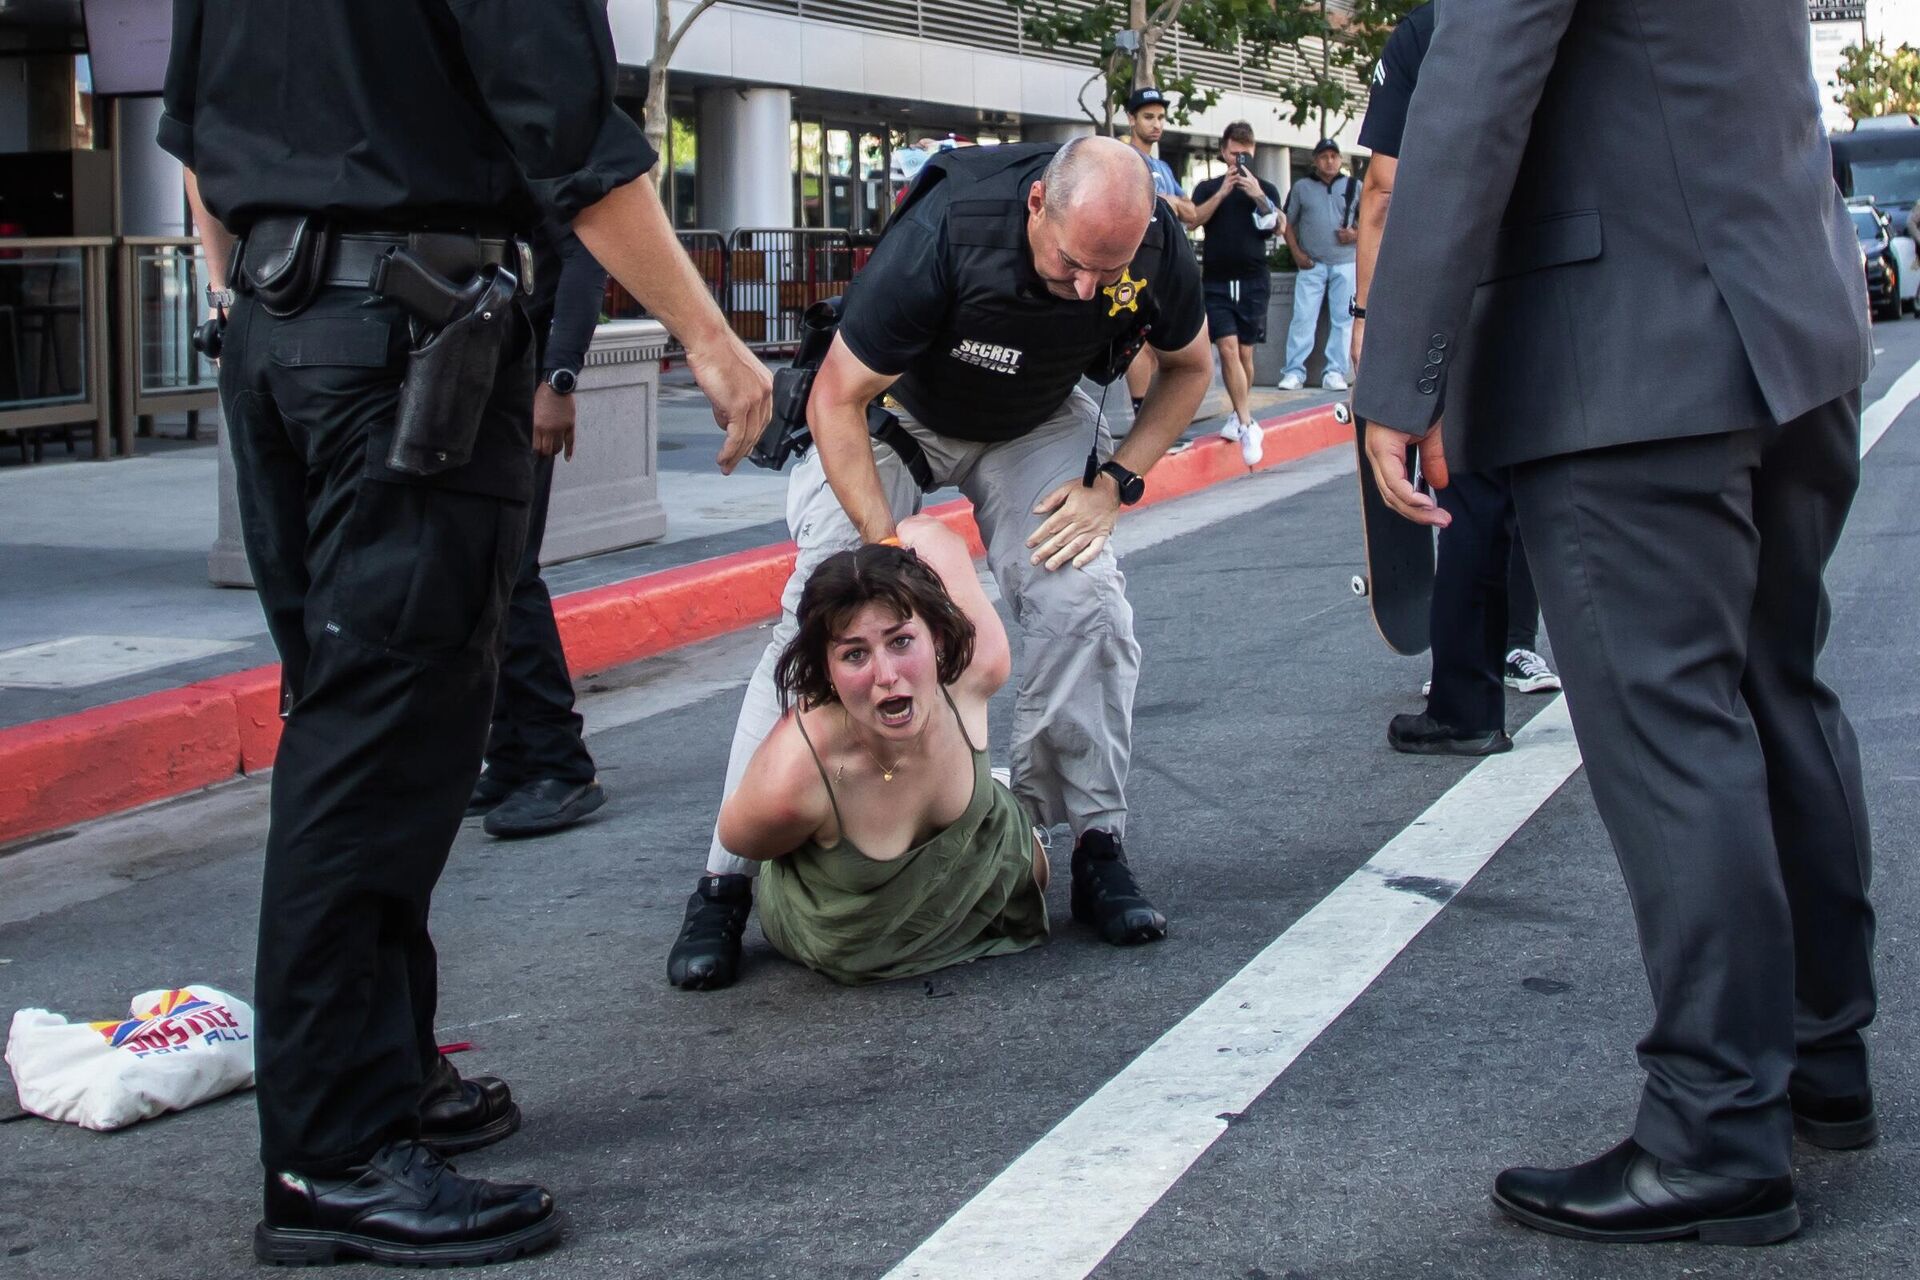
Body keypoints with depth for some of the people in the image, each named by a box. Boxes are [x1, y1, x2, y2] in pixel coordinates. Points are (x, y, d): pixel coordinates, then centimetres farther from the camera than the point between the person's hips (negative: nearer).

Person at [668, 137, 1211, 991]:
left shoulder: (1155, 241, -26)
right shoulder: (944, 235, -39)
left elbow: (1189, 366, -3)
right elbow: (837, 400, -28)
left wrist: (1114, 483, -16)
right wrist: (890, 552, -34)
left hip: (1036, 422, 3)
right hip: (893, 410, -3)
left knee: (1085, 605, -17)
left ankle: (1095, 846, -1)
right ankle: (726, 882, -10)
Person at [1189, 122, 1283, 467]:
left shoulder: (1265, 189, 10)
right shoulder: (1208, 188, 10)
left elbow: (1276, 225, -4)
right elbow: (1193, 220, -6)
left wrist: (1258, 197, -19)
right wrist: (1222, 193, -15)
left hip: (1252, 280, 1)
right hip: (1216, 281, 0)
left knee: (1244, 353, 3)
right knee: (1228, 348, -12)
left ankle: (1238, 415, 21)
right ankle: (1247, 425, -13)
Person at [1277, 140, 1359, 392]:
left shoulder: (1353, 187, 10)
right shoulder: (1301, 187, 9)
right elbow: (1288, 224, 11)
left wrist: (1357, 234, -5)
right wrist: (1296, 253, -1)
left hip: (1345, 264, 1)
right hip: (1311, 265, -1)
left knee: (1343, 319, 0)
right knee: (1302, 318, -6)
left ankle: (1335, 372, 3)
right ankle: (1294, 372, -4)